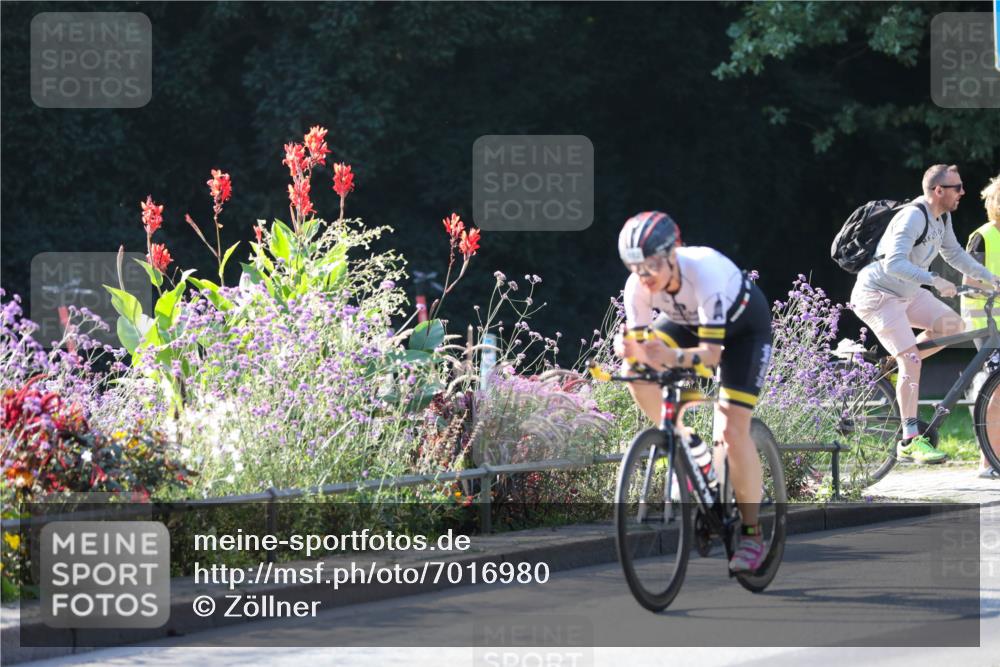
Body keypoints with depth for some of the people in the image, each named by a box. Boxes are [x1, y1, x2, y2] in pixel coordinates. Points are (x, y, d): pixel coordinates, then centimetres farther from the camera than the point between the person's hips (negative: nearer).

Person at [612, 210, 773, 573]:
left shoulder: (705, 274, -40)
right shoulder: (638, 286, -26)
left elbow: (711, 352, -41)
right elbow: (640, 343, -21)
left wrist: (673, 357, -60)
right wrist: (629, 348, -45)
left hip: (743, 325, -5)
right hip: (687, 321, 5)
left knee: (731, 431, -17)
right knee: (636, 370, -23)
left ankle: (752, 533, -3)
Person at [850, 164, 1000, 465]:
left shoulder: (942, 217, 4)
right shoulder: (913, 217, -25)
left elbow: (954, 253, 20)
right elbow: (894, 263, -35)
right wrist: (933, 280, -42)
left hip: (907, 293, 9)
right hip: (877, 295, -9)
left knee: (953, 325, -4)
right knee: (911, 361, -19)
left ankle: (892, 365, 9)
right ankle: (910, 441, -19)